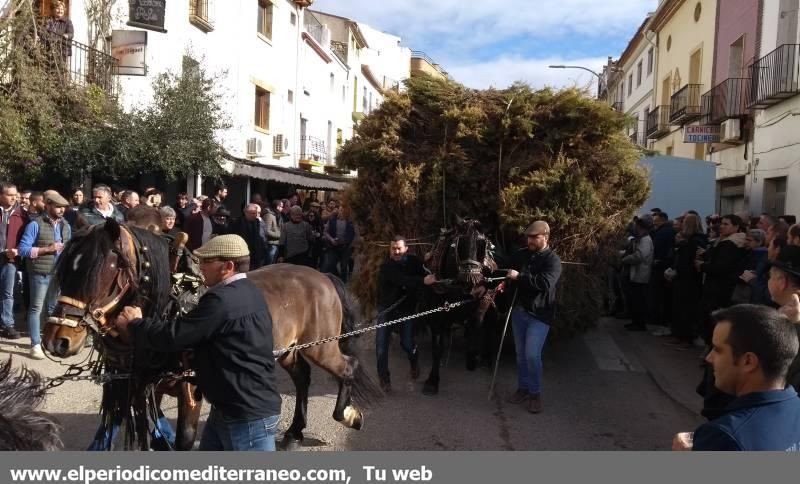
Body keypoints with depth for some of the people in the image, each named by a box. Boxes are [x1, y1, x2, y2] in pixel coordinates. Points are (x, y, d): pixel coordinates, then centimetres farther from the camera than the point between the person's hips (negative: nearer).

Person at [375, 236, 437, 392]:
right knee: (381, 344, -5)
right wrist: (423, 281, -45)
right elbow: (401, 280, -34)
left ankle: (414, 362, 33)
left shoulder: (414, 261, -6)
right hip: (386, 308, -1)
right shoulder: (386, 266, -17)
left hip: (407, 308, 1)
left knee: (407, 344, -2)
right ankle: (384, 378, 12)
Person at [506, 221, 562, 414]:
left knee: (532, 354, -12)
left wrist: (519, 277, -27)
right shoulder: (520, 255, 6)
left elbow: (546, 283, -28)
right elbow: (506, 272, 18)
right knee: (520, 353, 14)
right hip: (519, 311, 6)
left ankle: (535, 393, 7)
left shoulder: (552, 260, -11)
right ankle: (523, 387, 29)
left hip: (539, 314, -6)